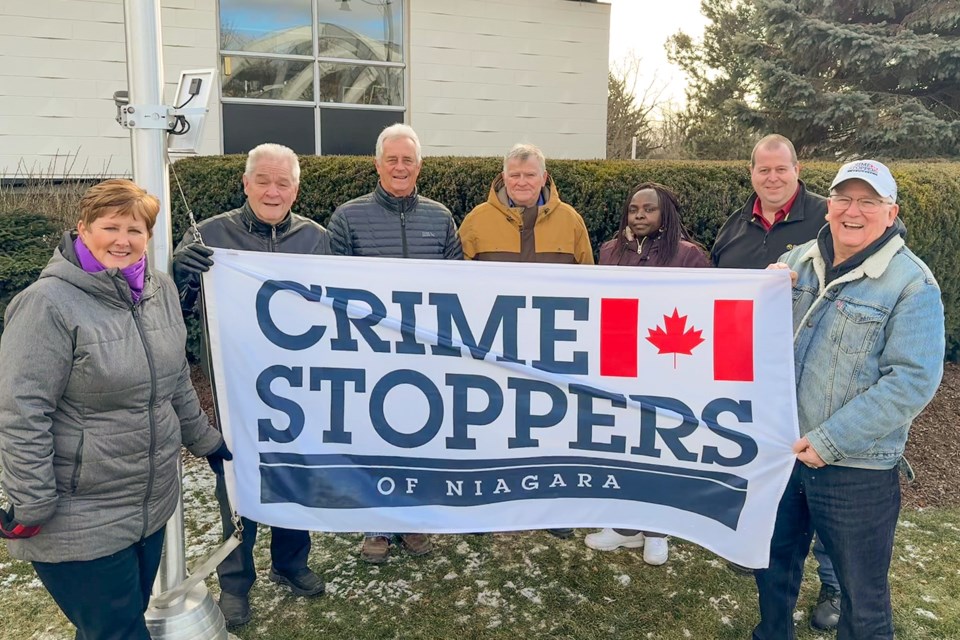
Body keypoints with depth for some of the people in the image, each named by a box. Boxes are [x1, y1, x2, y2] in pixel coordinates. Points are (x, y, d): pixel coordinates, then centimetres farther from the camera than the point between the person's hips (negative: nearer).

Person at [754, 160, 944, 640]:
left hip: (856, 467, -5)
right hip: (781, 450, 6)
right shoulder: (797, 262, 5)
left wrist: (830, 441, -22)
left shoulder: (911, 284, -12)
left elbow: (913, 380, -19)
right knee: (774, 558, 24)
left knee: (861, 591, 13)